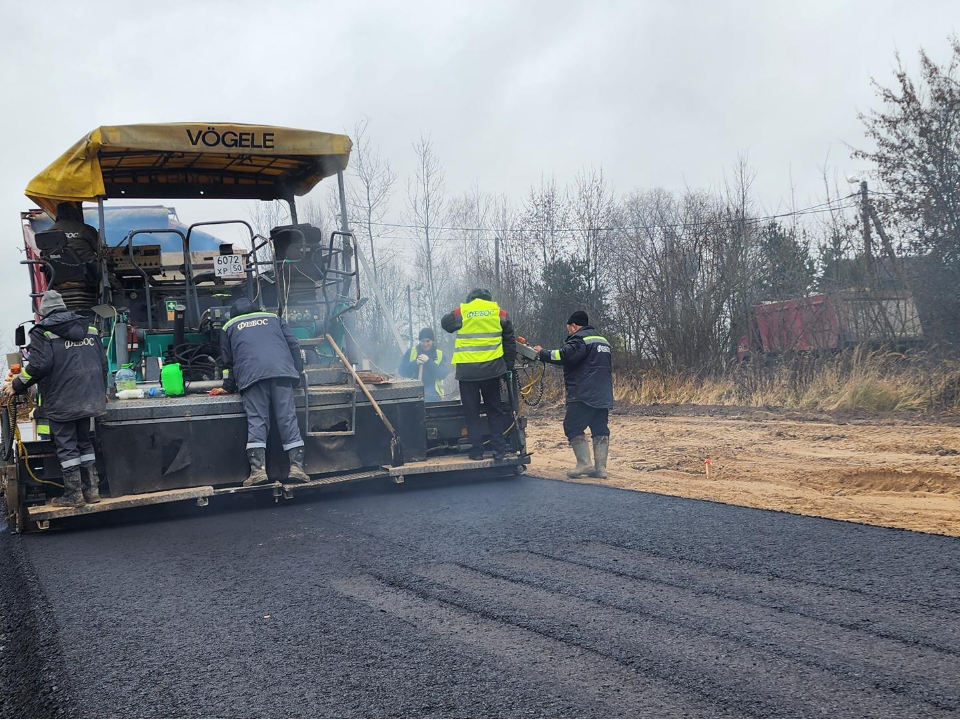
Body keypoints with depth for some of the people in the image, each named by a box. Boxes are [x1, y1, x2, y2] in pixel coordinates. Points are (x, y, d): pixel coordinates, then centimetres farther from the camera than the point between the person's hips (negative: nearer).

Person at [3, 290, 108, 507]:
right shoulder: (89, 329, 11)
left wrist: (16, 386, -3)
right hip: (88, 398, 6)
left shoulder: (43, 332, -6)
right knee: (84, 441, 17)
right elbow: (103, 364, 12)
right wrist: (101, 391, 27)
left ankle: (74, 494, 5)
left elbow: (39, 366, -17)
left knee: (66, 446, 2)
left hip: (61, 401, -6)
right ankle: (92, 488, 17)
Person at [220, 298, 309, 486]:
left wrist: (229, 386, 40)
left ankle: (258, 469, -18)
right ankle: (297, 466, -11)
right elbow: (294, 345, 23)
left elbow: (226, 361, 28)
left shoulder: (230, 326, 29)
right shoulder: (273, 318, 32)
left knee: (256, 421, -6)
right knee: (288, 418, -3)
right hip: (282, 371, 1)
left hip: (251, 375, -1)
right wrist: (297, 372, 27)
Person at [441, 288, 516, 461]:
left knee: (472, 413, 8)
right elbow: (510, 341, 10)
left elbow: (445, 323, 19)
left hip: (467, 370, -2)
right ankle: (499, 449, 10)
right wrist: (509, 366, 17)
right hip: (492, 369, 2)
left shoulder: (461, 313, 0)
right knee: (495, 410, 13)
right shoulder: (499, 313, 6)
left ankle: (476, 450, 7)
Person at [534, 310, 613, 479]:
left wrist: (542, 353, -8)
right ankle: (600, 467, 4)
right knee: (600, 429, 7)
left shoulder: (580, 339, -6)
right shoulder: (603, 341, 24)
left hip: (583, 395, -9)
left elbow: (564, 356, -20)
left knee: (573, 427, -4)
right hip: (603, 396, 9)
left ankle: (584, 464, -11)